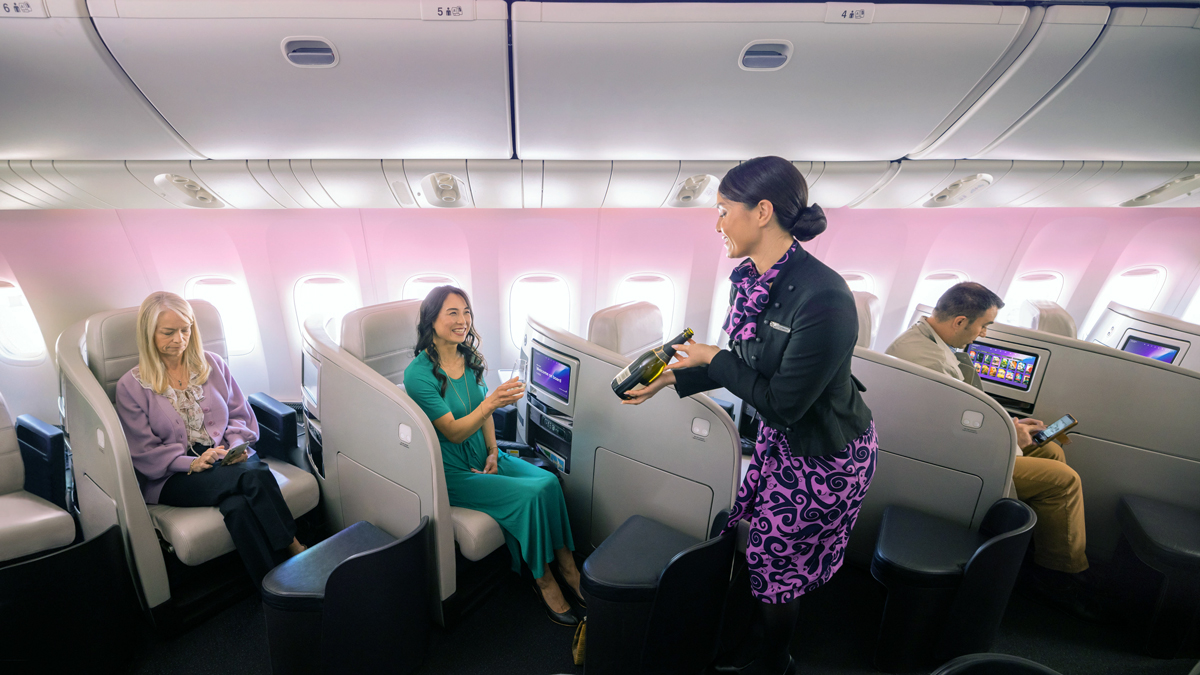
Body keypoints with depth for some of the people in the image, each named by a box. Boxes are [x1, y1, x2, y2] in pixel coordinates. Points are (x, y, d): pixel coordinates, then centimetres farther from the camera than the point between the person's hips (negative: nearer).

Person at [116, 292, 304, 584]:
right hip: (173, 477, -2)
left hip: (227, 461, 3)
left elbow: (240, 414, 13)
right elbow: (144, 453, 0)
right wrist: (191, 463, -17)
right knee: (254, 476, -34)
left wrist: (235, 447, -7)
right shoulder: (131, 386, 4)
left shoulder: (212, 364, 12)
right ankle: (294, 549, -28)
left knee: (238, 505, -33)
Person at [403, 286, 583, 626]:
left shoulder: (469, 359, 3)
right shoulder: (418, 374, -18)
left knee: (549, 481, -16)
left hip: (483, 458, 6)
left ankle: (567, 565, -4)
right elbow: (453, 432, -21)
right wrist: (492, 401, -36)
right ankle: (544, 580, -2)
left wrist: (493, 453, 1)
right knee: (531, 495, -22)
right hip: (451, 471, -6)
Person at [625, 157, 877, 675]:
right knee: (763, 549, 23)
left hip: (826, 457, -7)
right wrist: (671, 379, 2)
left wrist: (713, 358, -18)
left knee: (775, 565, 13)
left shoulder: (822, 297, -33)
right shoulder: (747, 277, -6)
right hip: (779, 439, 7)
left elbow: (783, 403, -27)